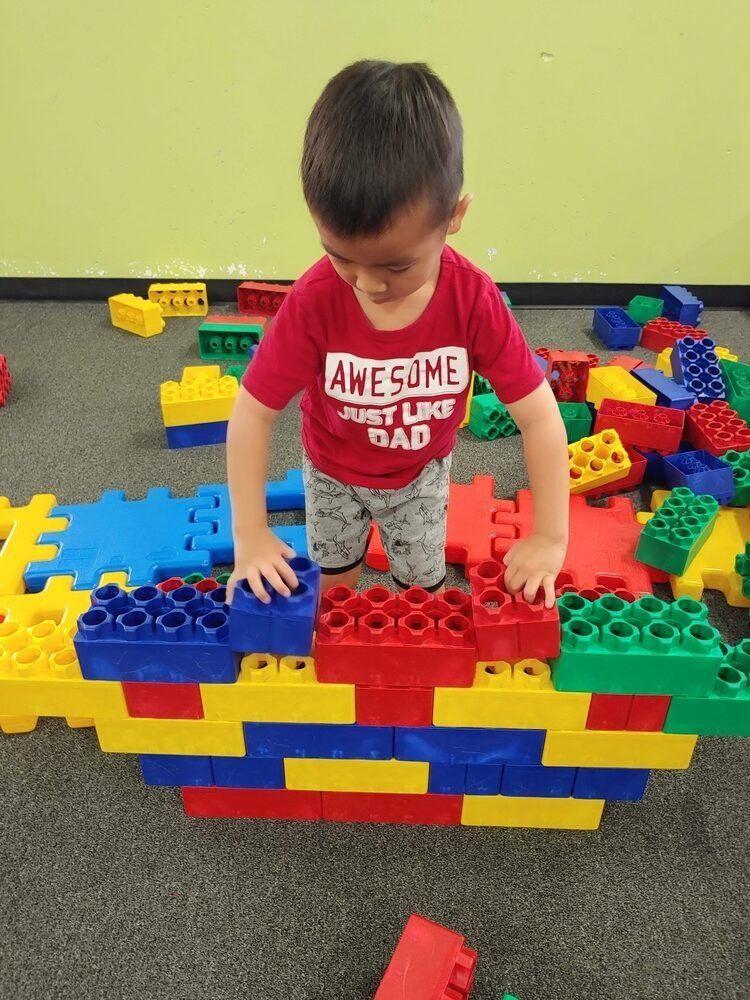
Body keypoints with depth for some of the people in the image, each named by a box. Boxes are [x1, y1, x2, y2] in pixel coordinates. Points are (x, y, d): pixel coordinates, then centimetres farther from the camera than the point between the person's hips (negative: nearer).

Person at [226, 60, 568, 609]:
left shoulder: (474, 300, -31)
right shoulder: (313, 301, -32)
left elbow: (540, 416, -27)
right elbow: (253, 414, -24)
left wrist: (550, 537, -30)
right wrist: (250, 532, -28)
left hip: (420, 474, 0)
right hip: (332, 472, 1)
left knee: (424, 587, 17)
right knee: (335, 584, 22)